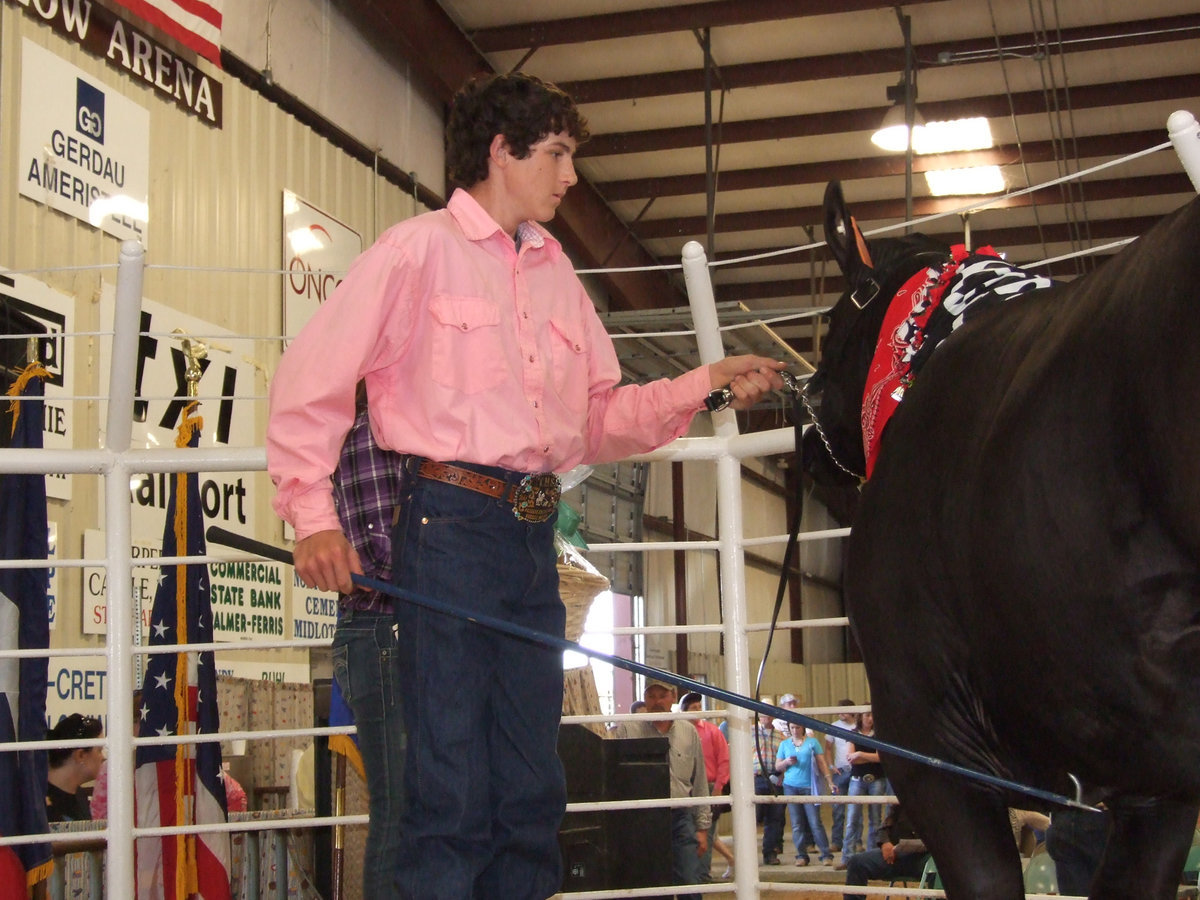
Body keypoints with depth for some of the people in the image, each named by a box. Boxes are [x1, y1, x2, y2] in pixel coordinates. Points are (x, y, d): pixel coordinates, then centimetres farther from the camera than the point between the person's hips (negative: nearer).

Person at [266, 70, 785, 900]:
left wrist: (702, 388, 7)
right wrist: (314, 518, -12)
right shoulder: (419, 250, -1)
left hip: (533, 538, 7)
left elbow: (602, 414, 19)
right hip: (449, 526, -7)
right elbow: (311, 381, -5)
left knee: (532, 786, 10)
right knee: (450, 784, -7)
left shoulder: (555, 270, 19)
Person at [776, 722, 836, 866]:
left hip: (809, 787, -2)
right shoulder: (785, 744, 13)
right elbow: (777, 766, 14)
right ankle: (801, 855, 7)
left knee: (815, 823, -7)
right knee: (797, 824, 1)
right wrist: (786, 762, -7)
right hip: (791, 787, 3)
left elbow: (821, 763, 6)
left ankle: (826, 855, -4)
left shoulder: (812, 742, 6)